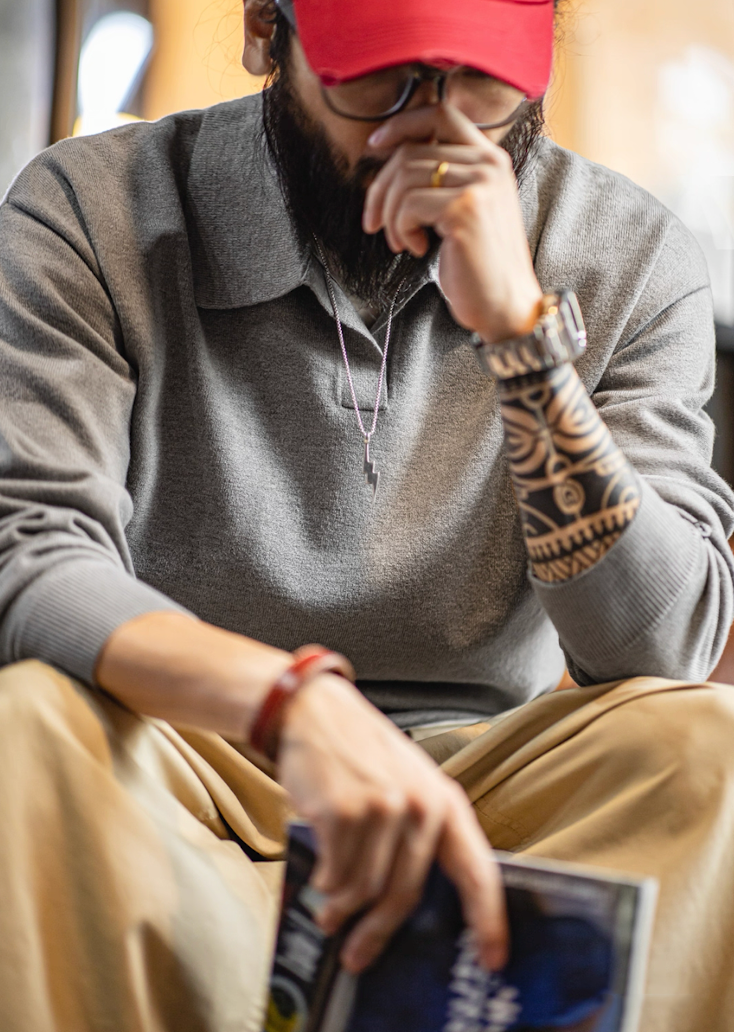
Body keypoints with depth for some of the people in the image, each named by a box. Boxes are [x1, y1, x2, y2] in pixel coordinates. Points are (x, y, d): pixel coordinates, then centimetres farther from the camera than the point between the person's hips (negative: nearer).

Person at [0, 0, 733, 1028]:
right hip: (189, 769, 0)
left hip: (481, 777, 1)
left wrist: (519, 324, -25)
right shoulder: (91, 212, -8)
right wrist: (292, 697, -39)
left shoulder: (630, 256, -4)